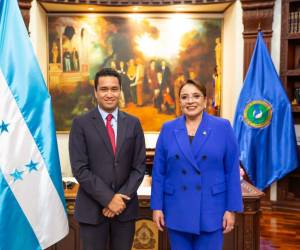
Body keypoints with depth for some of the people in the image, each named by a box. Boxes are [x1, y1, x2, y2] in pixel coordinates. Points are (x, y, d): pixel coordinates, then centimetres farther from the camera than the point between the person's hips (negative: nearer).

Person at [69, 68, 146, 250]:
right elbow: (80, 169, -9)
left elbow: (139, 166, 2)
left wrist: (122, 197, -10)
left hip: (126, 206, 2)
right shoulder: (81, 123, -3)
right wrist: (108, 199, -14)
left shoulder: (133, 123, 4)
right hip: (92, 208, -2)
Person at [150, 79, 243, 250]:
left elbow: (232, 172, -3)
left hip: (211, 211, -1)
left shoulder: (223, 127, -3)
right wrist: (157, 207, -1)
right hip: (177, 212, 2)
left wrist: (232, 209, -5)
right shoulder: (168, 129, 2)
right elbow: (158, 172, 3)